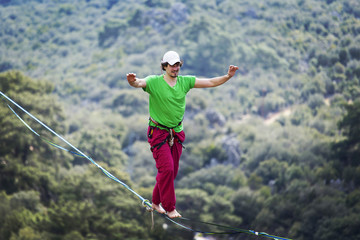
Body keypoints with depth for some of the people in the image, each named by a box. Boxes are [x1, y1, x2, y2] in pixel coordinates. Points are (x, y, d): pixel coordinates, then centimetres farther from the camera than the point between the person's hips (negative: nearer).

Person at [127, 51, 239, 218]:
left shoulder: (185, 81, 3)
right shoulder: (154, 82, -12)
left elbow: (211, 82, 3)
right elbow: (140, 83, -31)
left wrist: (228, 76, -11)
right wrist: (133, 81, -55)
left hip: (176, 133, 5)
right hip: (158, 133, -5)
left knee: (172, 171, 9)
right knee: (166, 169, -13)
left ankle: (156, 202, 28)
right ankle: (169, 208, -3)